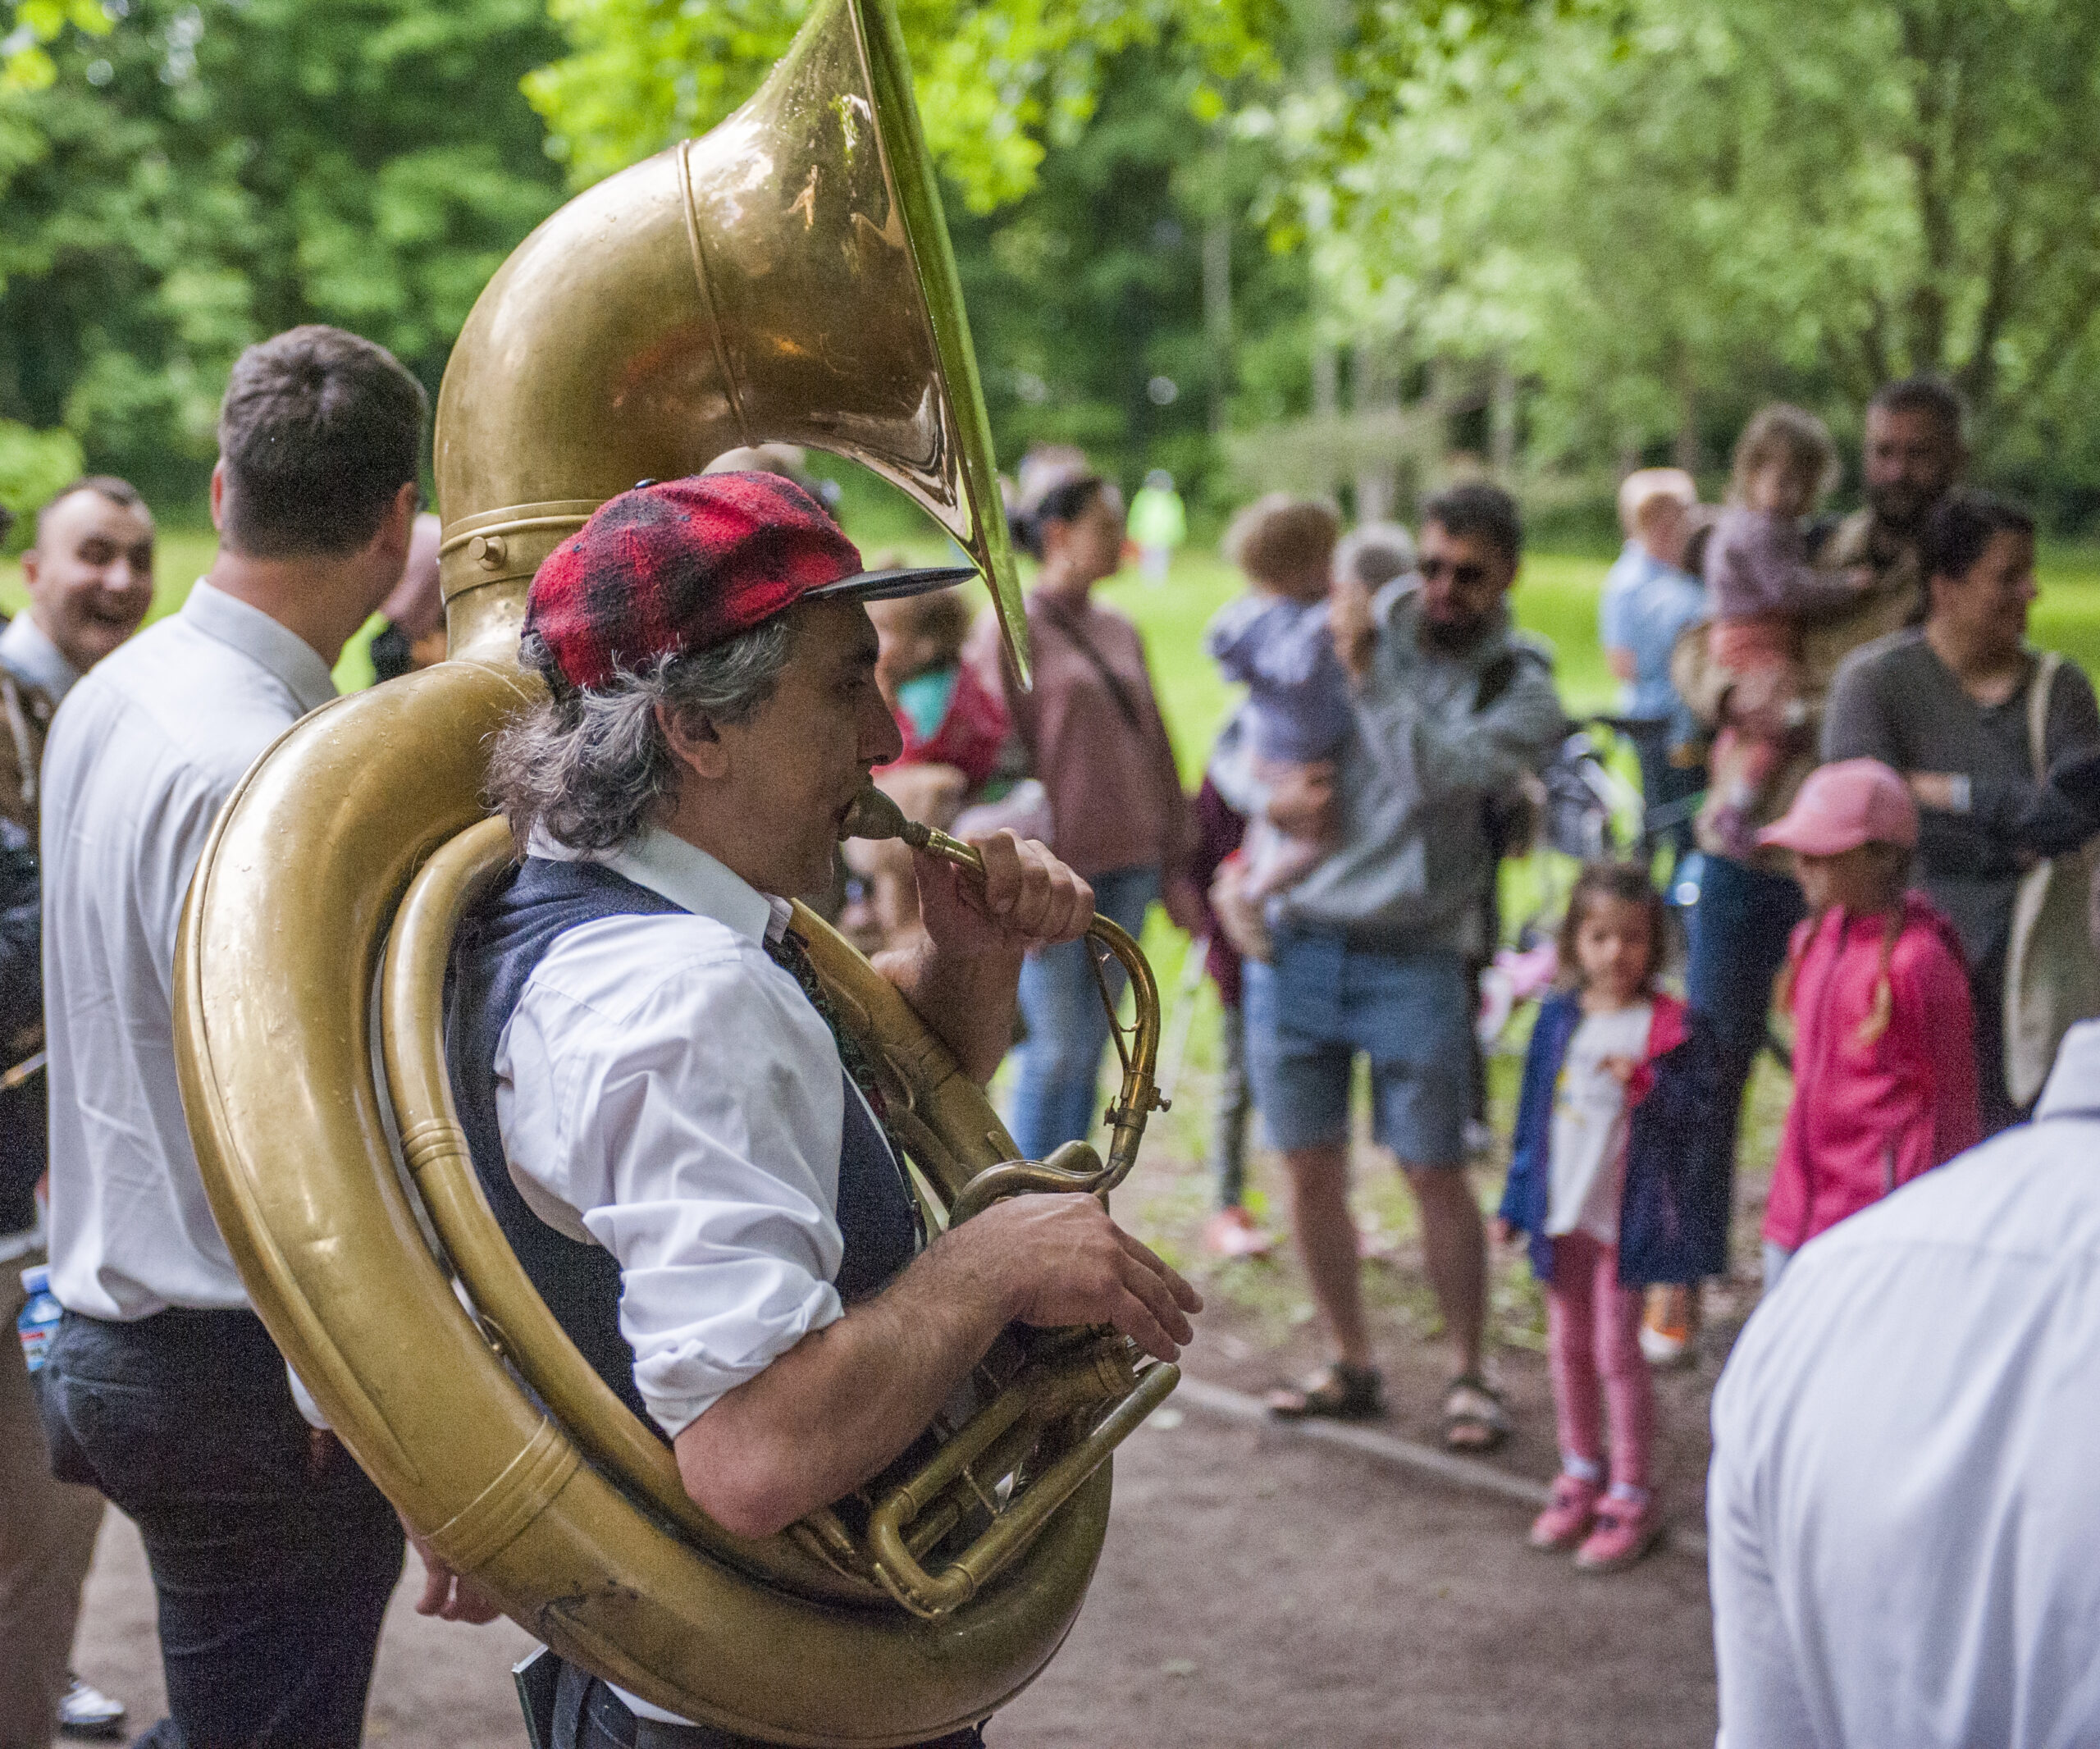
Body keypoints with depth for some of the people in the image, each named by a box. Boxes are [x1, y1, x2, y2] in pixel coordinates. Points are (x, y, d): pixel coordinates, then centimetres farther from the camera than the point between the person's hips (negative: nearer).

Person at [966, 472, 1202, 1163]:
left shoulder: (1118, 631, 14)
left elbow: (1155, 748, 18)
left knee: (1092, 1046, 9)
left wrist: (1175, 863, 14)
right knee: (1055, 1047, -4)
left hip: (1130, 866, 6)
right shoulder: (1010, 630, -6)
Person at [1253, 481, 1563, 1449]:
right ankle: (1350, 1364, 22)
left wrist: (1366, 671, -16)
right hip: (1295, 935, 3)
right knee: (1311, 1169, 7)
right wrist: (1266, 786, -8)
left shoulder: (1521, 693, -2)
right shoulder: (1355, 625, 7)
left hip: (1412, 959, -3)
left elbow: (1433, 773, -19)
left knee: (1437, 1175, 0)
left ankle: (1469, 1377, 14)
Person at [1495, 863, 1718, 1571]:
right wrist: (1516, 1201, 11)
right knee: (1568, 1346, 15)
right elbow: (1534, 1113, 10)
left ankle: (1631, 1495, 11)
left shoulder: (1673, 1028, -10)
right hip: (1562, 1212, 5)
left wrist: (1645, 1082, -29)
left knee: (1617, 1351, -1)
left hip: (1628, 1215, -5)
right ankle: (1581, 1472, 32)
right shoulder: (1558, 1020, 4)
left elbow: (1699, 1116, -13)